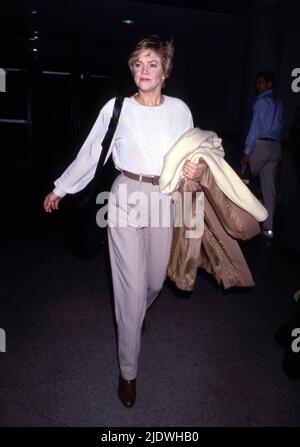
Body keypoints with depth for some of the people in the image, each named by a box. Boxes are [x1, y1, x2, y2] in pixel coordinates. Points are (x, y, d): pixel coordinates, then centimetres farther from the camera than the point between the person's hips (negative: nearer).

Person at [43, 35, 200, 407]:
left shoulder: (179, 110, 2)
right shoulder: (117, 108, -4)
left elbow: (190, 156, 10)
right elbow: (89, 154, 4)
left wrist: (195, 170, -14)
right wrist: (60, 189, 10)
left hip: (164, 199, 3)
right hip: (126, 198, -3)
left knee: (155, 280, 15)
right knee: (130, 287, -1)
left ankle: (137, 316, 53)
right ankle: (128, 372, 16)